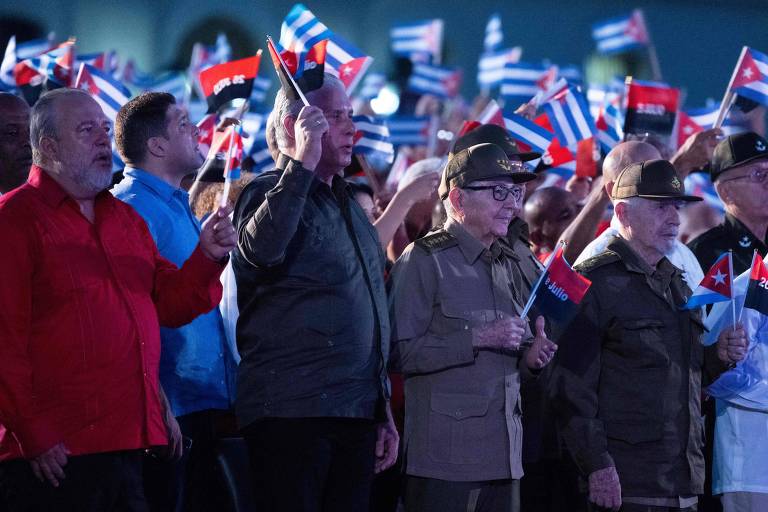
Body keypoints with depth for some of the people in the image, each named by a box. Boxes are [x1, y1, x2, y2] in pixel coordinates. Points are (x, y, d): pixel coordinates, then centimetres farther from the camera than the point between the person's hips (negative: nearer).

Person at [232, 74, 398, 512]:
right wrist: (303, 164, -27)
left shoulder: (347, 204, 21)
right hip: (292, 412, -8)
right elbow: (259, 249, -29)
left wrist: (383, 411, 24)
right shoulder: (271, 193, -3)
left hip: (357, 414, 8)